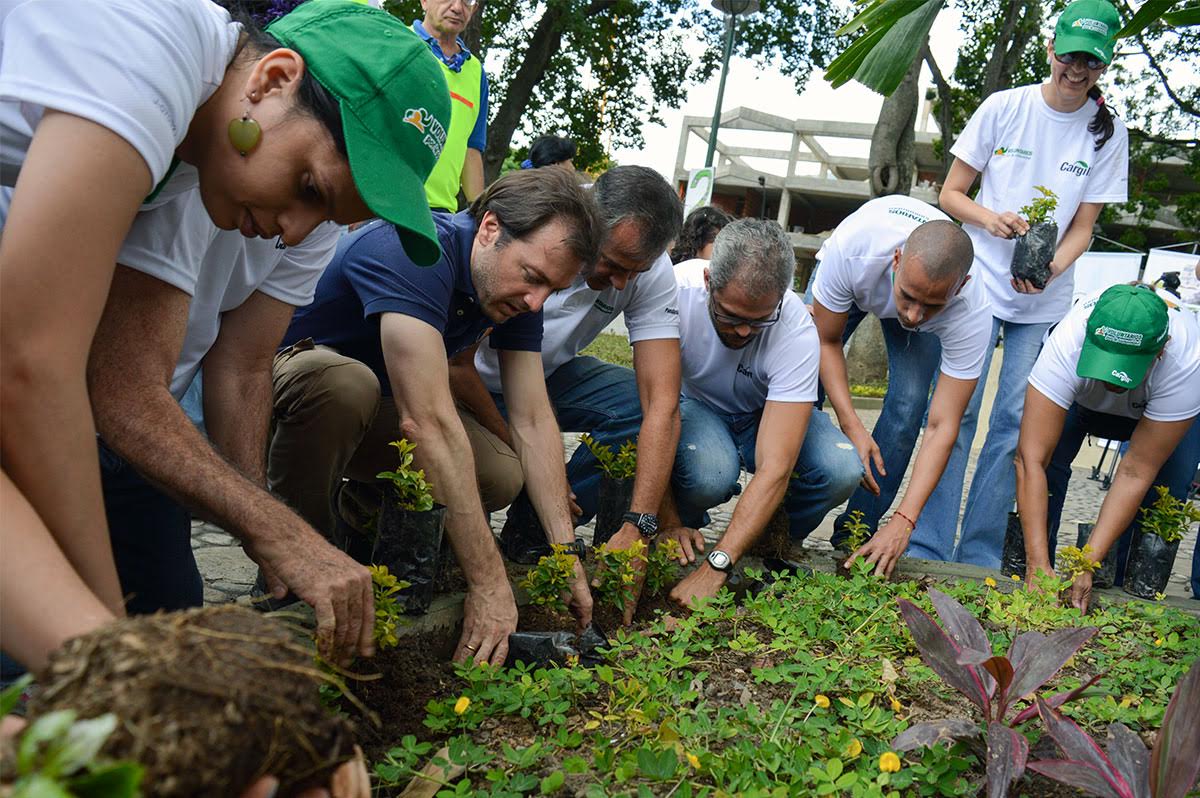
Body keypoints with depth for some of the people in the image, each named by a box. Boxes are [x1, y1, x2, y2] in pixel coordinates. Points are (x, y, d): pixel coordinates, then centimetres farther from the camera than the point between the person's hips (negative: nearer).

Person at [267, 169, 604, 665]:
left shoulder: (517, 292, -10)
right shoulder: (412, 250, -34)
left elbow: (533, 422, -12)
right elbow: (428, 422, -42)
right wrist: (489, 583, -43)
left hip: (375, 405, 7)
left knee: (501, 475, -15)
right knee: (348, 382, -40)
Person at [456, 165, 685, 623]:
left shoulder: (652, 271, -20)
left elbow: (661, 402, -26)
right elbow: (457, 363, -26)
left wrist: (638, 527, -35)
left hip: (548, 377, 4)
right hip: (473, 381, -4)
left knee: (647, 405, -21)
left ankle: (531, 532, -7)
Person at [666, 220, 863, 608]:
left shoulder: (797, 332, -32)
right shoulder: (678, 290, -32)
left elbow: (775, 470, -37)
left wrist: (715, 565, -45)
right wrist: (667, 524, -33)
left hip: (767, 413, 1)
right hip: (696, 404, -1)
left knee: (842, 471, -28)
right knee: (709, 475, -36)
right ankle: (687, 529, 0)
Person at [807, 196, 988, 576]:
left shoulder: (971, 316, -40)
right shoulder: (851, 249, -44)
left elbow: (942, 426, -37)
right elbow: (826, 341, -27)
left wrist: (903, 522, -45)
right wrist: (852, 427, -39)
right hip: (850, 285, 0)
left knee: (907, 405, -19)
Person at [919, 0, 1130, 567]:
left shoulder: (1108, 133, 2)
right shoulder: (1005, 107, -2)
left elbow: (1083, 226, 2)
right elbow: (950, 193, 3)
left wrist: (1049, 268, -19)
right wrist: (989, 219, -18)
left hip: (1045, 302, 2)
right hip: (979, 283, -1)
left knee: (1014, 423, 1)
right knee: (958, 410, -6)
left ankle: (978, 560, 10)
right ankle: (926, 549, 2)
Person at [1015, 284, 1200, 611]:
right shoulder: (1068, 344, -43)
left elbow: (1136, 474, -37)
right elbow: (1031, 459, -45)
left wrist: (1087, 563, -40)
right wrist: (1038, 565, -48)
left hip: (1157, 404, 0)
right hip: (1077, 395, 0)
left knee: (1162, 490, -18)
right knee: (1047, 463, -22)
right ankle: (1031, 582, -8)